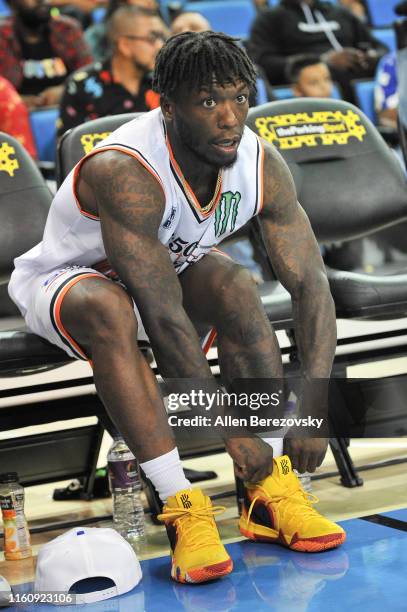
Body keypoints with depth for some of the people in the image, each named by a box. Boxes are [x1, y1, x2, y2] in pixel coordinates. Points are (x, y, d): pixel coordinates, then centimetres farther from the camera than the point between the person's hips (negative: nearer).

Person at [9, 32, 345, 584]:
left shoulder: (261, 164, -19)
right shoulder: (124, 171, -36)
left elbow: (310, 284, -19)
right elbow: (164, 318, -38)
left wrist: (311, 407, -30)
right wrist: (232, 430, -37)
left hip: (167, 269, 5)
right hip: (62, 280, -5)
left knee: (235, 287, -25)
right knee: (110, 309, -37)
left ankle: (270, 495, -22)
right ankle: (184, 510, -34)